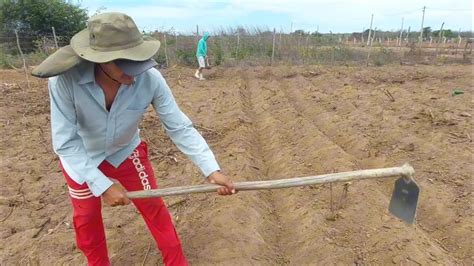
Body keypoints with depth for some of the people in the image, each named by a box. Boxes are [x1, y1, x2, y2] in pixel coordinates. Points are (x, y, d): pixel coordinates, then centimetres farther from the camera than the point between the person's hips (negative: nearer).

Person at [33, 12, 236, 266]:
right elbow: (65, 142, -28)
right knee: (86, 218, 19)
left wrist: (212, 170, -33)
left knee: (154, 207, 8)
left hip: (125, 152, 1)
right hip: (80, 158, 0)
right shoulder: (65, 79, -36)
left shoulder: (150, 78, -33)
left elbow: (180, 127, -27)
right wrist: (103, 185, -32)